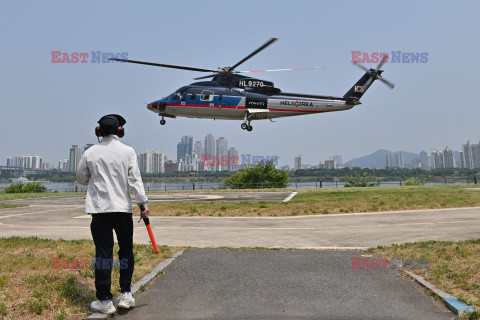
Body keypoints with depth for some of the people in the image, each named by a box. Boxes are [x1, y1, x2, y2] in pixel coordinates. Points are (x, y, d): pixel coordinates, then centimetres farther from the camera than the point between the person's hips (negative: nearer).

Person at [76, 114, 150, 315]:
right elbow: (134, 180, -7)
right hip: (123, 208, 0)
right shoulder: (128, 151, -1)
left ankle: (105, 301, 8)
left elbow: (81, 178, 13)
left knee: (103, 253, 3)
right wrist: (143, 203, -7)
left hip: (99, 208, 0)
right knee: (126, 250, 13)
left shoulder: (90, 153, 2)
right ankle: (126, 294, 14)